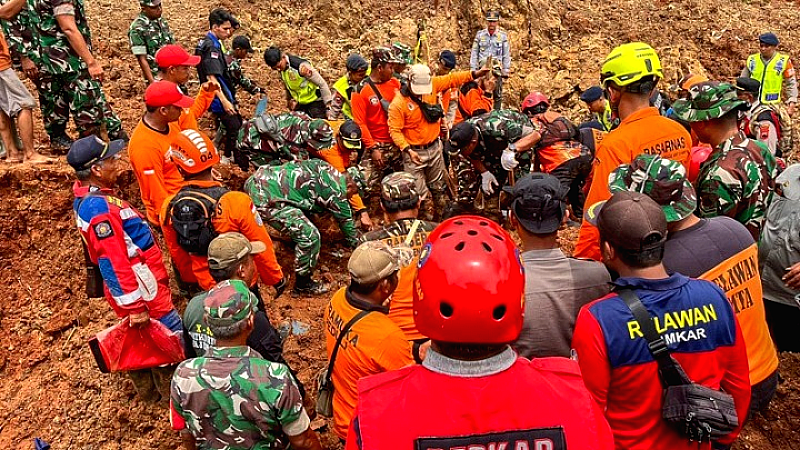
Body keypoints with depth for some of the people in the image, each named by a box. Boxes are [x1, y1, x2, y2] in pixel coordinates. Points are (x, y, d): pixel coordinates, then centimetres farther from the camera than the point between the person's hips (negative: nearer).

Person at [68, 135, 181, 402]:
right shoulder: (99, 207, -26)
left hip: (141, 285, 10)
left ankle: (148, 391, 39)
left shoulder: (89, 198, 5)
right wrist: (134, 306, -24)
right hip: (143, 292, -10)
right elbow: (113, 264, -27)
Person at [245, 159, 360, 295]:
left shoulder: (324, 166, 15)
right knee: (309, 236, -9)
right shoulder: (337, 193, -6)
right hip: (266, 198, -10)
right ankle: (302, 286, 8)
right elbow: (347, 225, 5)